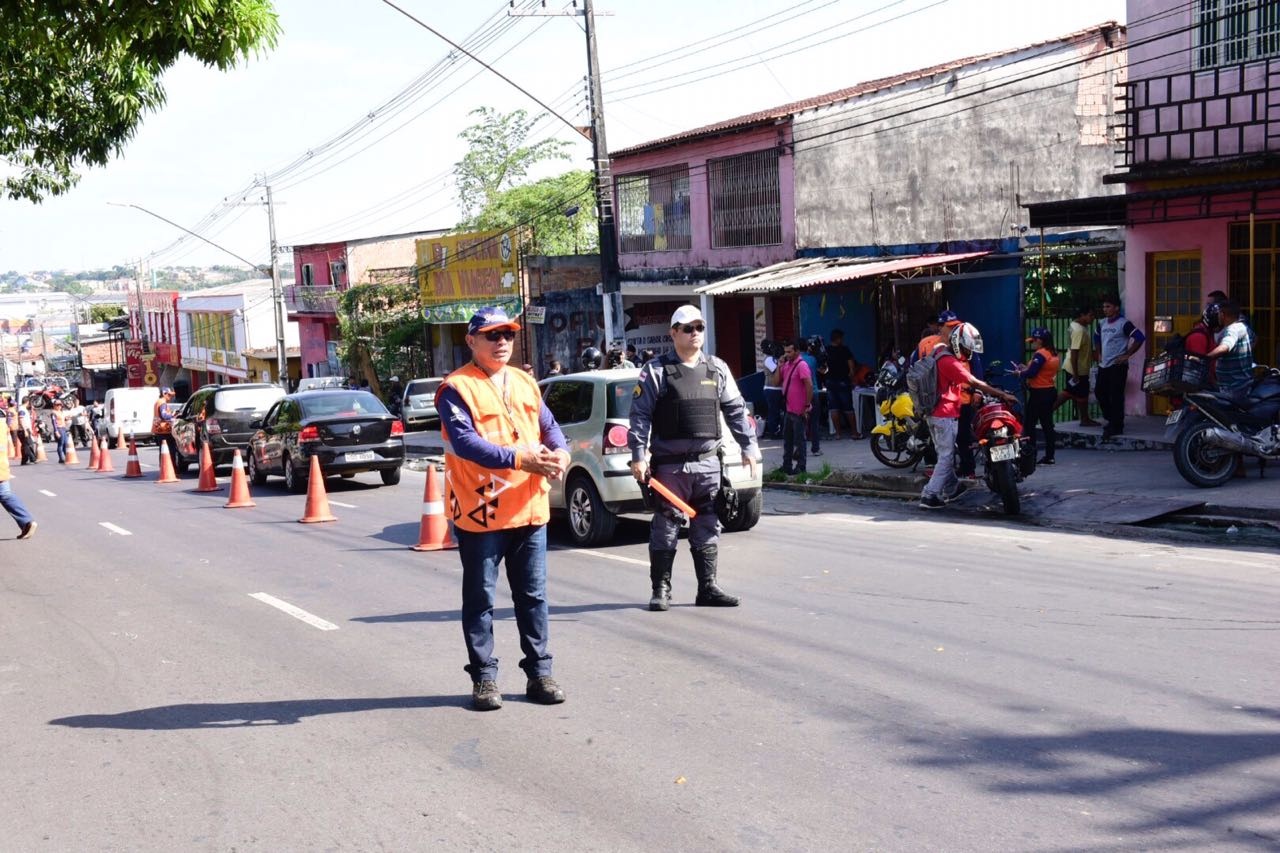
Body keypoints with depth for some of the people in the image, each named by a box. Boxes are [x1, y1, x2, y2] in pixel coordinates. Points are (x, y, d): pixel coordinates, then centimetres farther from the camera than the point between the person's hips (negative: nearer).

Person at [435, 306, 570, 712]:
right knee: (480, 599, 4)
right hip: (480, 512, -6)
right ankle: (484, 678, 13)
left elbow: (549, 425, 12)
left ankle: (539, 672, 21)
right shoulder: (456, 388, -7)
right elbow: (464, 442, -19)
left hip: (530, 510, 6)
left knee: (533, 596, 12)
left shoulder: (526, 383, 15)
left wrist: (560, 453, -11)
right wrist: (519, 458, -27)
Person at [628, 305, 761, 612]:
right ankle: (661, 589, 8)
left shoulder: (717, 369, 11)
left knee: (707, 529, 8)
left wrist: (749, 446, 7)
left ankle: (708, 588, 15)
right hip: (669, 463, -4)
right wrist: (638, 456, -11)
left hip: (708, 462, 4)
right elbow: (640, 416, -4)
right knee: (665, 527, 0)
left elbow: (735, 410, 13)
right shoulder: (656, 371, -1)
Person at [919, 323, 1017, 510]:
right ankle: (930, 495, -8)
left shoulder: (940, 353, 11)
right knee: (946, 456, -5)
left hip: (933, 413, 10)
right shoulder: (950, 362, -19)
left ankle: (952, 489, 32)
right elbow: (975, 383, -23)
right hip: (945, 415, -10)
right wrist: (1003, 395, -21)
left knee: (945, 453, 20)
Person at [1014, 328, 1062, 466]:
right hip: (1050, 391, 9)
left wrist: (1020, 373, -4)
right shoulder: (1054, 354, 12)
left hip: (1039, 393, -9)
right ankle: (1049, 456, 14)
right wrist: (1026, 368, 11)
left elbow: (1031, 373, -22)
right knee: (1047, 424, 11)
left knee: (1029, 424, -4)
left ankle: (1031, 455, -6)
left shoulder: (1040, 355, -16)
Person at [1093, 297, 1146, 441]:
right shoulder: (1102, 323, 11)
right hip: (1103, 365, 8)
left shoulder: (1124, 324, -12)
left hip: (1117, 366, -8)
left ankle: (1116, 426, 1)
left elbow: (1140, 338, -19)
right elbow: (1096, 337, 30)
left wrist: (1127, 355, -16)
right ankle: (1112, 420, 26)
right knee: (1100, 393, 10)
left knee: (1116, 397, -6)